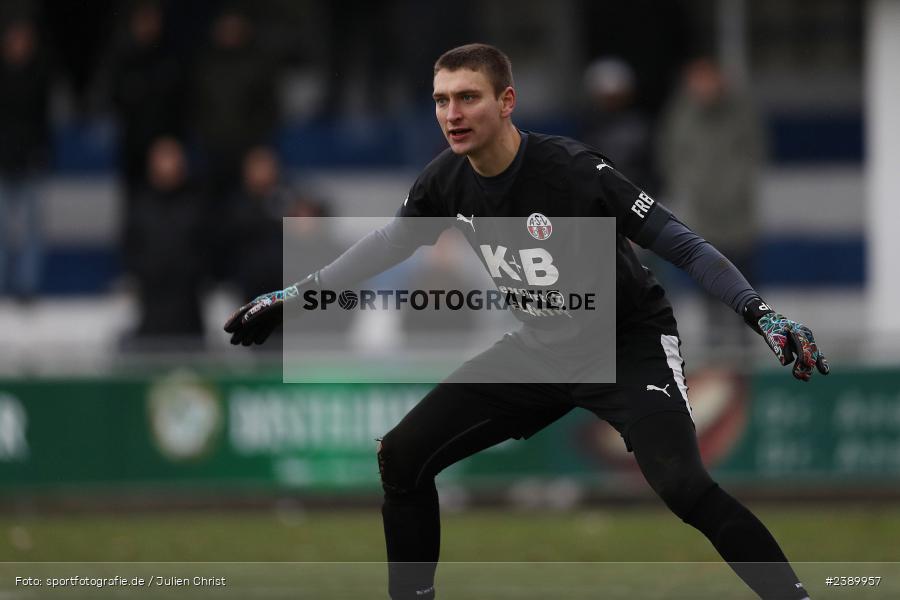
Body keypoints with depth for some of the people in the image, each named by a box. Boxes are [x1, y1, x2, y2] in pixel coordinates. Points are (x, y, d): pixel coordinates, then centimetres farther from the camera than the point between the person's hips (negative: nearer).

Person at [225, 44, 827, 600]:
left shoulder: (572, 169, -26)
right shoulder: (447, 182, -8)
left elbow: (680, 243, -25)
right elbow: (387, 245, 12)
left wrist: (760, 312, -35)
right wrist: (293, 296, 15)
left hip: (628, 342, -6)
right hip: (540, 350, 6)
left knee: (683, 486, -30)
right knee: (403, 456, 0)